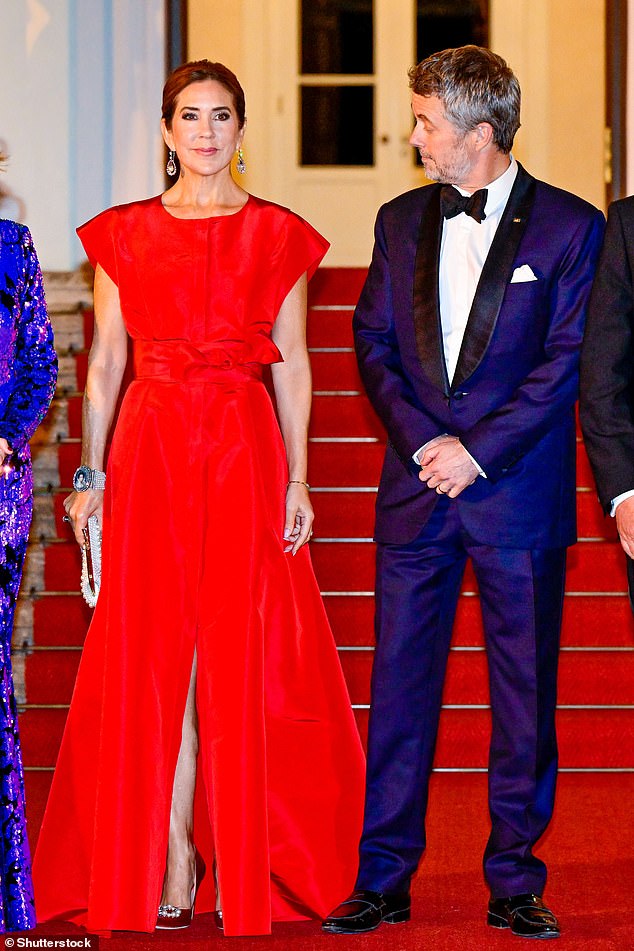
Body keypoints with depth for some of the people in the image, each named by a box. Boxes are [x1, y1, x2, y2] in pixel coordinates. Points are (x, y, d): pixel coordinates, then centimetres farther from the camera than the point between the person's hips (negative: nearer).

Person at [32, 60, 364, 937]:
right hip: (149, 450, 1)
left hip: (246, 452, -1)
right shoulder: (123, 234, 9)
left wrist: (297, 479, -2)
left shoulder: (278, 235, 7)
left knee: (240, 659, -1)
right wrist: (92, 474, 1)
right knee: (152, 660, -1)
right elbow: (104, 362, 8)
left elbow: (292, 366, 5)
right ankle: (171, 867, 6)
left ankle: (245, 872, 6)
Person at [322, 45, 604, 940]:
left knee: (525, 691, 3)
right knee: (399, 682, 4)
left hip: (520, 493, -3)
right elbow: (373, 343, 9)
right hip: (417, 490, 3)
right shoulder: (401, 220, 11)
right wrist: (423, 439, -7)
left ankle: (515, 881, 14)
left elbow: (567, 361, -6)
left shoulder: (569, 226, -2)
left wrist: (478, 451, -12)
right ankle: (383, 877, 12)